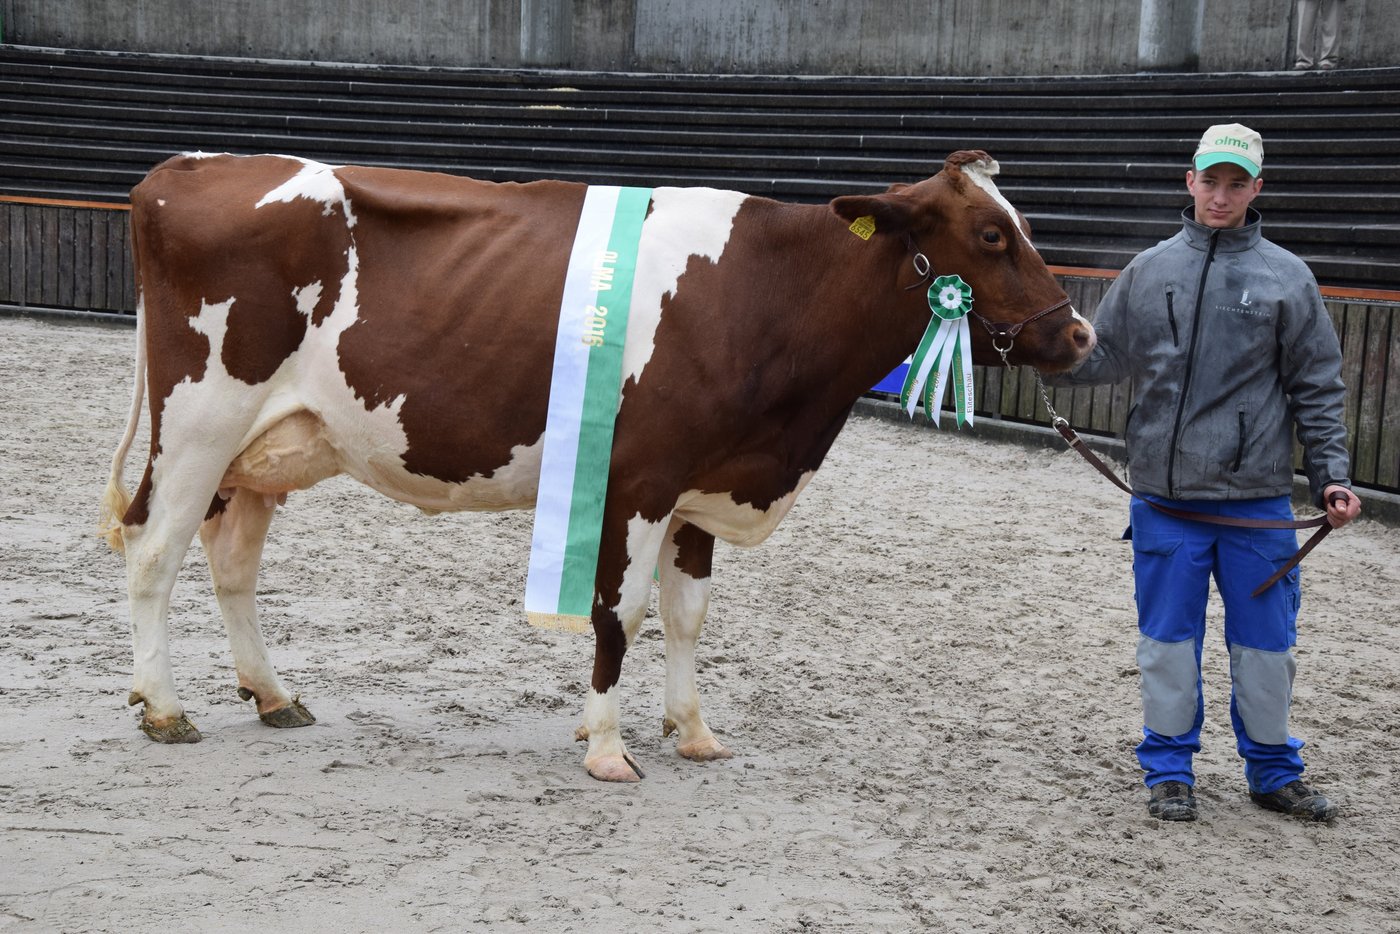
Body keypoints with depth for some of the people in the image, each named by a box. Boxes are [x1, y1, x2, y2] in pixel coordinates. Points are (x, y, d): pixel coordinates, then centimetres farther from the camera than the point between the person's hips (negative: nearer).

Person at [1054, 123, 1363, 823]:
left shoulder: (1286, 277, 3)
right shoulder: (1148, 271, 6)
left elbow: (1317, 390, 4)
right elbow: (1102, 358, 11)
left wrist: (1330, 476, -4)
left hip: (1257, 498, 0)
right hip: (1164, 499, 1)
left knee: (1264, 640, 8)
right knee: (1168, 638, 8)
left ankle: (1273, 771, 24)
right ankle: (1169, 770, 22)